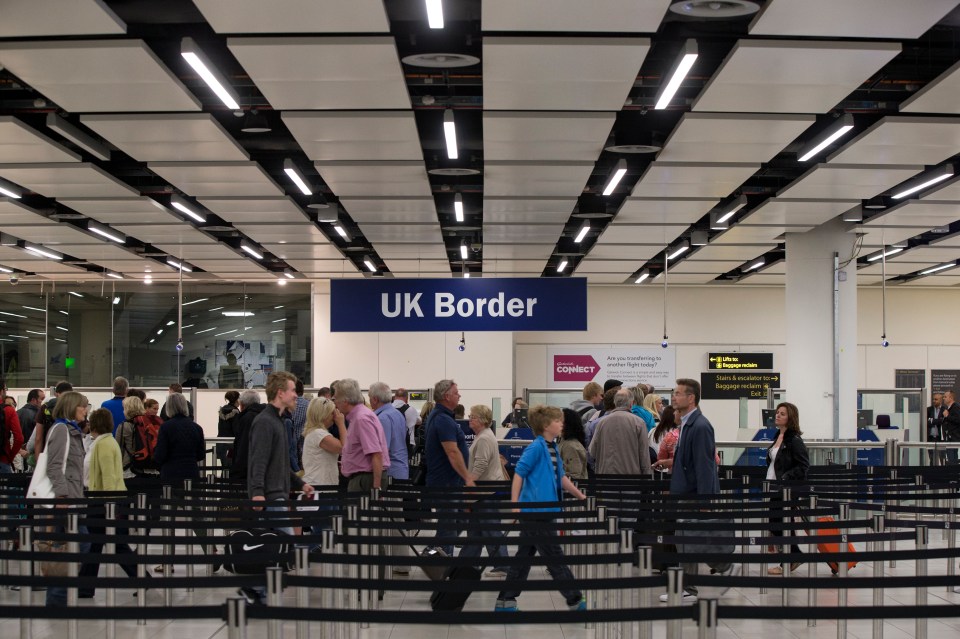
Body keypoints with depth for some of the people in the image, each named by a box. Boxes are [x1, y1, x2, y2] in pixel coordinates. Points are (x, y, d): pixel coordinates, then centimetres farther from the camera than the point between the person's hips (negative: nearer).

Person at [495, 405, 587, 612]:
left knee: (524, 557, 12)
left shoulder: (553, 449, 14)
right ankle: (575, 601, 5)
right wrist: (515, 504, -18)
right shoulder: (536, 448, -13)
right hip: (535, 511, -9)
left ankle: (505, 601, 17)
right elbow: (519, 473, -15)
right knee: (555, 558, -1)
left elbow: (561, 477, 24)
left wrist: (581, 496, 25)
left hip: (543, 511, 9)